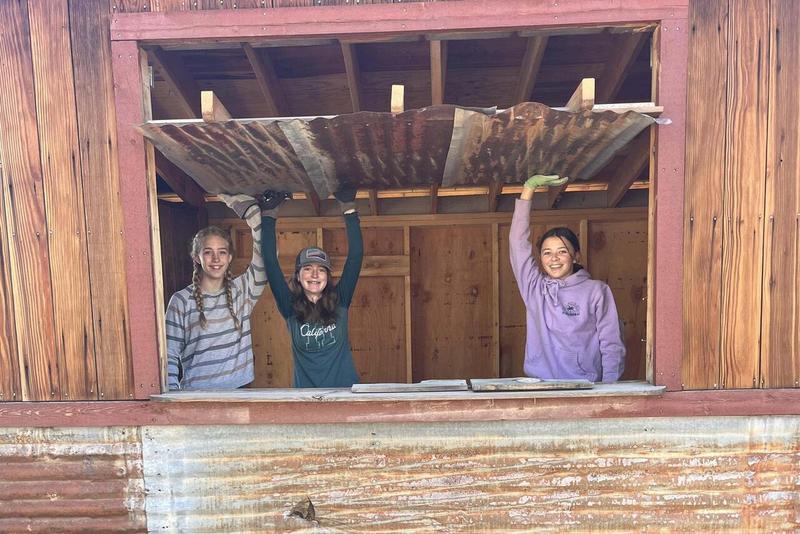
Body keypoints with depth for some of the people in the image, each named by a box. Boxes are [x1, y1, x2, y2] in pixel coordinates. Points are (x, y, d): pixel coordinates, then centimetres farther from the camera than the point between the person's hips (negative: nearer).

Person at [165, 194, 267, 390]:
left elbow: (265, 256, -9)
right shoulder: (181, 301, -3)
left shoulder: (241, 291, 3)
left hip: (238, 389, 2)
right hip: (196, 391, -2)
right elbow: (170, 355, -2)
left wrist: (251, 210, -13)